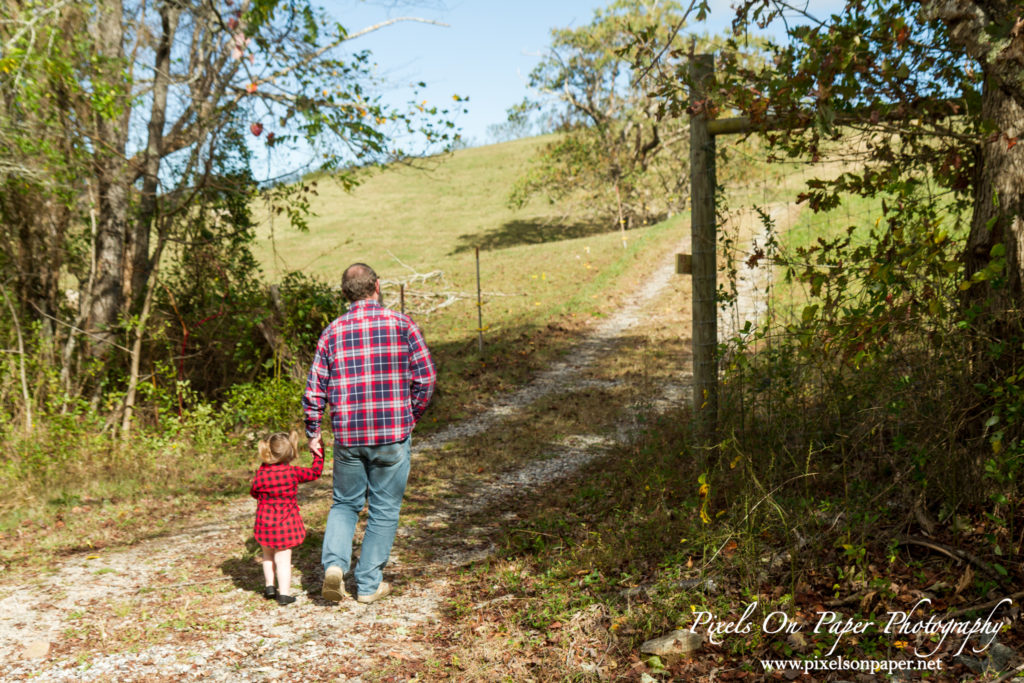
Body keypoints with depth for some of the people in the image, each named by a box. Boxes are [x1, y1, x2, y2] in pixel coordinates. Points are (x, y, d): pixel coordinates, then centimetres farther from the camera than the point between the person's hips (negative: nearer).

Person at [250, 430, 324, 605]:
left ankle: (269, 586, 24)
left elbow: (254, 492, 6)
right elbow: (315, 471, 5)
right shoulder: (294, 472, -10)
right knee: (283, 559, 4)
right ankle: (284, 593, 5)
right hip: (286, 522, -1)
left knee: (268, 554, 22)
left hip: (265, 521, 1)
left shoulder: (261, 473, -9)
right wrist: (318, 453, 18)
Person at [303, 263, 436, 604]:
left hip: (348, 435, 2)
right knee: (384, 509, 10)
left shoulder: (332, 332, 4)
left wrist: (313, 432, 14)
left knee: (345, 503, 19)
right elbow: (425, 377, -5)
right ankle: (369, 584, 16)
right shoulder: (401, 323, -3)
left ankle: (334, 562, -1)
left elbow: (314, 389, 3)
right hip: (393, 434, -2)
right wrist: (412, 416, 10)